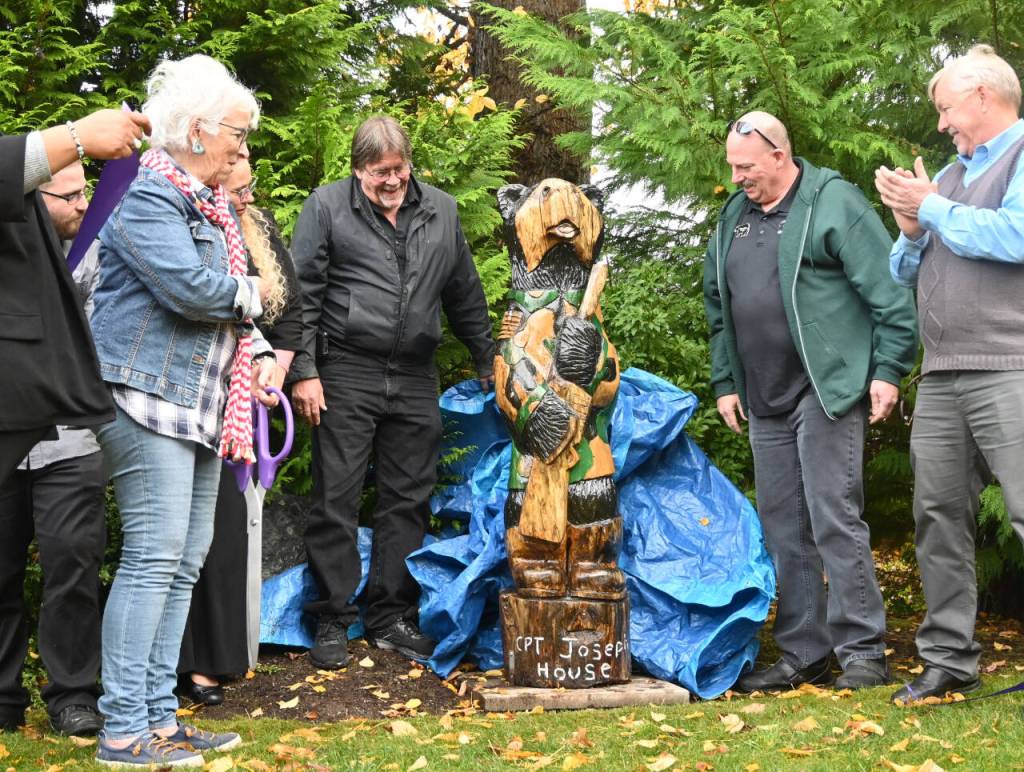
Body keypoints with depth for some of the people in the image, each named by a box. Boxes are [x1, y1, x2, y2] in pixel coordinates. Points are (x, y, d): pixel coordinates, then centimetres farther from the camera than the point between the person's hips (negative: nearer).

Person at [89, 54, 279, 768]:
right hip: (148, 399, -10)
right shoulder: (148, 202, -11)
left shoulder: (213, 207, 18)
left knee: (185, 562, 8)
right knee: (154, 557, -11)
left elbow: (232, 296, 22)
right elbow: (192, 288, -23)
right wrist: (255, 294, -5)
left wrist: (259, 352, 3)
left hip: (203, 406, 10)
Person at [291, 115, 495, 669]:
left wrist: (488, 363, 22)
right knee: (335, 500, -1)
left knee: (408, 500, 7)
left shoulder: (441, 212, 12)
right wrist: (303, 372, -8)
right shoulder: (328, 206, 0)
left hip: (415, 380, 4)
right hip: (346, 375, -4)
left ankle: (391, 617, 18)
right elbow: (301, 294, -2)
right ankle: (331, 622, 9)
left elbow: (465, 296, 21)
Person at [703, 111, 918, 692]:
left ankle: (863, 651, 1)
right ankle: (804, 656, 17)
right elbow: (719, 307, 23)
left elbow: (888, 291, -9)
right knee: (783, 530, 9)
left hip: (828, 389, -7)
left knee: (835, 519, -9)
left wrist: (888, 370, -13)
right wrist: (725, 381, 20)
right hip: (765, 402, 7)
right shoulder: (733, 218, 15)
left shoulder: (834, 203, -6)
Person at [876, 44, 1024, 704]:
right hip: (942, 375, 8)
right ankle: (949, 657, 16)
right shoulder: (950, 173, 21)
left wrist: (933, 208, -7)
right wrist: (912, 228, 3)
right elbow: (906, 273, 24)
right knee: (939, 515, 8)